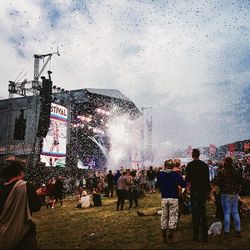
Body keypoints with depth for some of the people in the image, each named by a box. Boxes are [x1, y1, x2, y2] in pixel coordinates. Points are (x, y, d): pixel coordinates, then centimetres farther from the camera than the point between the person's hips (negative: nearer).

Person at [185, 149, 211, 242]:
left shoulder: (190, 165, -8)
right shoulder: (205, 164, 5)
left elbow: (187, 179, -12)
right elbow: (207, 179, 8)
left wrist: (188, 181, 11)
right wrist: (208, 191, 14)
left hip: (195, 192, -4)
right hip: (204, 191, 4)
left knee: (195, 214, 2)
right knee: (203, 214, 12)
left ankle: (196, 236, 5)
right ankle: (205, 236, 15)